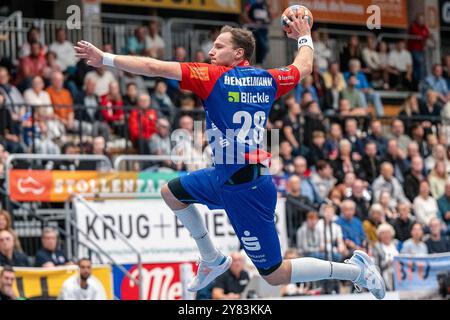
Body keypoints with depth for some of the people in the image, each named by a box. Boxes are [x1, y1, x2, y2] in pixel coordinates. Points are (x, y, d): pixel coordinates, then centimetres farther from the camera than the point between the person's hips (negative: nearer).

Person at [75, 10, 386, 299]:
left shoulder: (215, 76, -13)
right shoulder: (268, 79, 4)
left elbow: (154, 67, -15)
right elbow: (304, 66, 24)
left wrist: (105, 58, -8)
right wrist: (304, 36, 43)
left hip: (246, 190, -8)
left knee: (275, 275, 0)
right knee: (172, 192, 23)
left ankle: (355, 269, 4)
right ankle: (213, 260, 33)